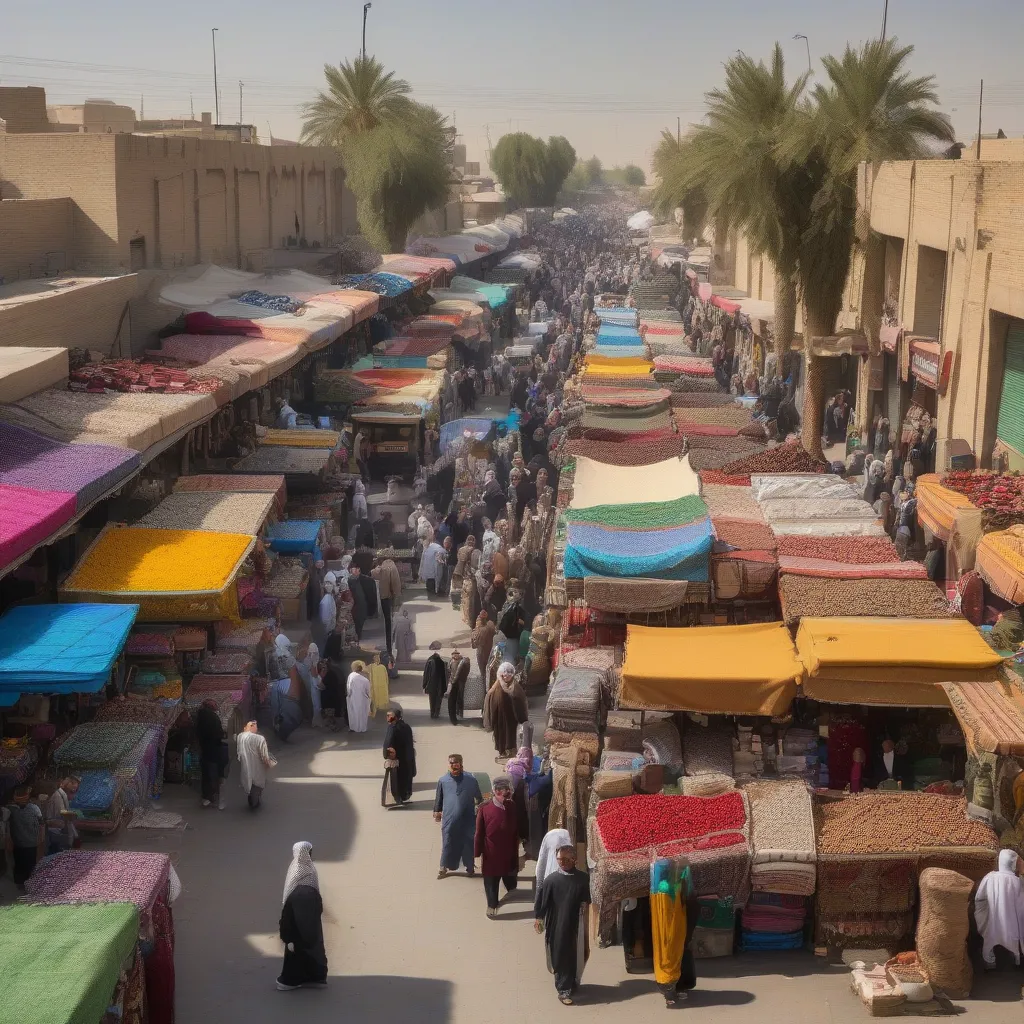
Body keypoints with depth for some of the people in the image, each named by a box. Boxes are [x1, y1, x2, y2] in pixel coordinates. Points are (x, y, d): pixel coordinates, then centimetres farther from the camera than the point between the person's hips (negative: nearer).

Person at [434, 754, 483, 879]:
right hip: (449, 820, 0)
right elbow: (439, 798, 9)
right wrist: (437, 811, 11)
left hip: (468, 819, 0)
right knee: (448, 844, 6)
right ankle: (444, 867, 19)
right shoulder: (443, 780, -2)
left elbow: (479, 798, 6)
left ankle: (470, 867, 24)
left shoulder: (471, 780, -4)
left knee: (468, 844, 8)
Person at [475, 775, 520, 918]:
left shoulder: (512, 807, -5)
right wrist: (478, 853, -7)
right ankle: (492, 905, 31)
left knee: (511, 881, 14)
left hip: (509, 854, 3)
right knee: (491, 881, 13)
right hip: (491, 855, -2)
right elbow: (479, 833, -10)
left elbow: (516, 832, 6)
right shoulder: (485, 809, -17)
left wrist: (516, 852, 9)